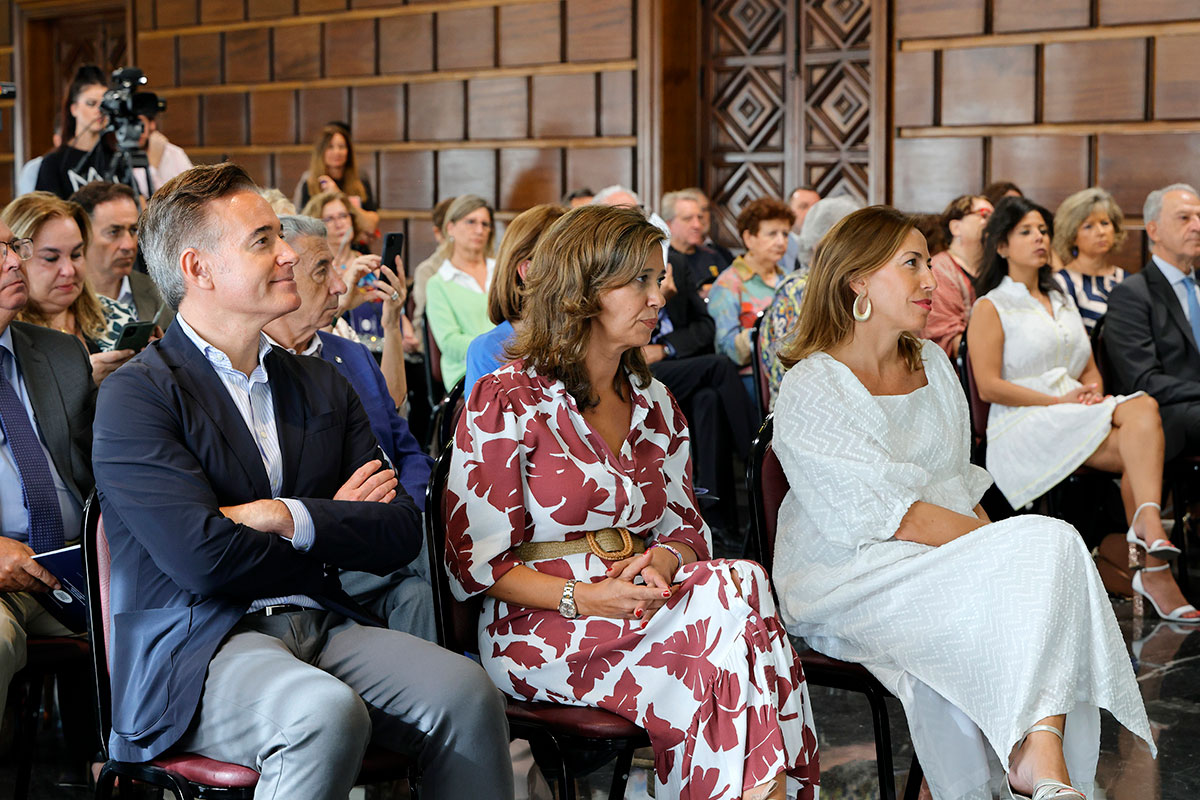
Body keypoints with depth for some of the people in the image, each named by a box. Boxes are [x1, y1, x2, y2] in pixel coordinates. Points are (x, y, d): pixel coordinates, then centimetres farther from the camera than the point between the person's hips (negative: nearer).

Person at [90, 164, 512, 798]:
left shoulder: (322, 385, 16)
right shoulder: (134, 396, -3)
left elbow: (401, 535, 7)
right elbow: (204, 556, -15)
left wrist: (293, 519, -11)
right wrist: (338, 525, 0)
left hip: (324, 628, 6)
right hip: (193, 650, -5)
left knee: (467, 692, -22)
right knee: (329, 714, -35)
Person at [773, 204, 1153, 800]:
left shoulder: (933, 364, 16)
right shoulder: (809, 391, -9)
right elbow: (888, 518, -15)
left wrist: (991, 537, -4)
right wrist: (1009, 548, -18)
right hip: (849, 584, -6)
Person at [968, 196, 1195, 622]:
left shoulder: (1062, 302, 28)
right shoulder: (990, 307, 5)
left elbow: (1091, 370, 25)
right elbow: (989, 386, -7)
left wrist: (1093, 392, 0)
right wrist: (1060, 401, -14)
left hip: (1077, 414, 6)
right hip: (1023, 427, -6)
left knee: (1143, 407, -29)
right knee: (1138, 452, -28)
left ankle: (1147, 522, -45)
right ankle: (1155, 570, -37)